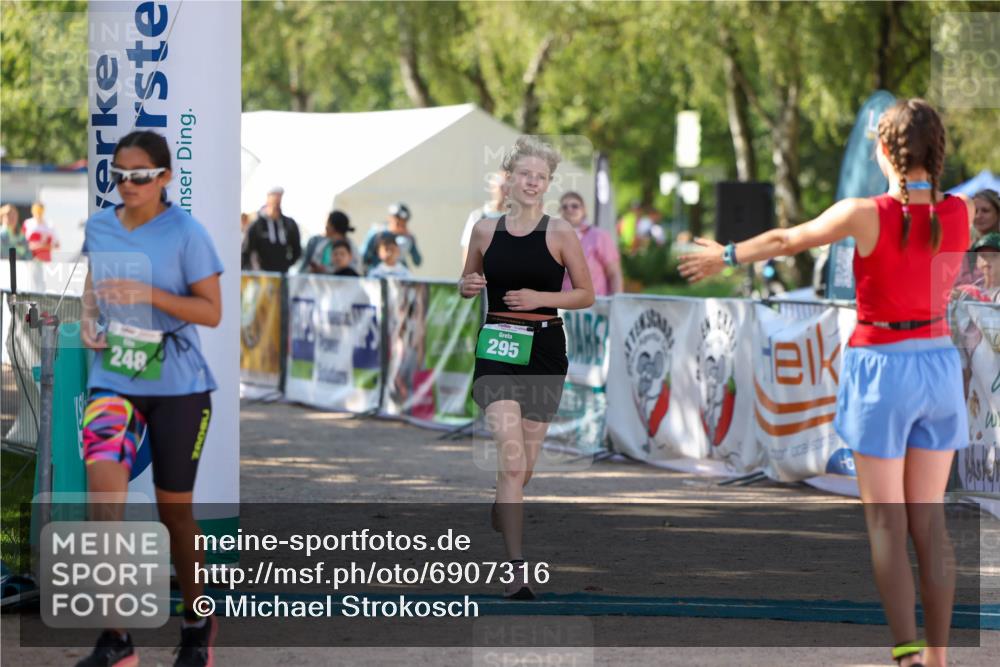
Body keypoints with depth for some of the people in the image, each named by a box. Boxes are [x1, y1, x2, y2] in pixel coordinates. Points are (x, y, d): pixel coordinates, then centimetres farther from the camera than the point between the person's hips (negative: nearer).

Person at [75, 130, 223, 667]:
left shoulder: (186, 233, -11)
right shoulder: (98, 226, 3)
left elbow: (212, 312, -11)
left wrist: (149, 295, -24)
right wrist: (88, 317, 0)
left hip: (177, 387, -3)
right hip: (112, 381, 3)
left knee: (174, 508, 8)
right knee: (102, 484, -20)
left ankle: (197, 621, 33)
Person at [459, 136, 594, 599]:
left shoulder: (560, 233, -1)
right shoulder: (485, 230, 5)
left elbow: (586, 295, 3)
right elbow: (468, 283, 19)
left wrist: (540, 297, -12)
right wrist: (468, 286, -5)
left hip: (544, 352, 0)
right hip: (496, 351, 0)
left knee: (524, 464, 9)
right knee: (511, 458, -15)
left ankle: (501, 513, 43)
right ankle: (516, 567, -19)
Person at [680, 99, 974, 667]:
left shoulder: (864, 215, -15)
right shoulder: (961, 214, -4)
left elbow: (786, 241, 1)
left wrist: (726, 257, 18)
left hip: (882, 370, -4)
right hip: (940, 367, 4)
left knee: (886, 522, 2)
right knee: (929, 521, 8)